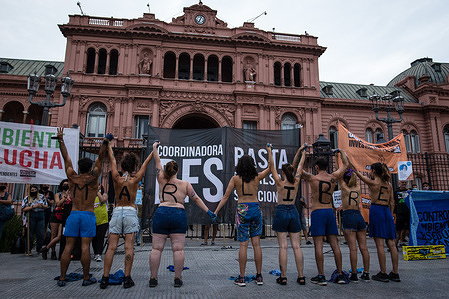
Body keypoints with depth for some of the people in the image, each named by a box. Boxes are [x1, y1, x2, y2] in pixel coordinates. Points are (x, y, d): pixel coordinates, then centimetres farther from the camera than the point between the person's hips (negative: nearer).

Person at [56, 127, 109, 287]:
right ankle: (86, 278, 5)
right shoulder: (92, 178, -3)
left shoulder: (72, 177, 4)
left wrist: (60, 140, 14)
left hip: (73, 214, 3)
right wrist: (105, 142, -8)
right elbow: (100, 158, -3)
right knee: (85, 247, -2)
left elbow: (66, 158, 9)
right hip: (88, 215, -3)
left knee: (68, 247, 5)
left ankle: (62, 278, 10)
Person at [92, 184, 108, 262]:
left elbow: (102, 200, -18)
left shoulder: (104, 195, 3)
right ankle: (95, 253, 26)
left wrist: (97, 191, -14)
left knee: (100, 238, -8)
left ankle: (99, 254, -9)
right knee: (94, 238, 11)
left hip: (103, 221, -3)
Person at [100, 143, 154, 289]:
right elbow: (145, 163, 8)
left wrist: (109, 146, 27)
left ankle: (105, 278, 6)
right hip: (130, 212, -2)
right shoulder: (135, 179, -3)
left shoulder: (117, 178, 0)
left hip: (117, 212, 2)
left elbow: (112, 160, 13)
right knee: (129, 247, -1)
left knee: (111, 247, 3)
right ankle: (127, 278, 1)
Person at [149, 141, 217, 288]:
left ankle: (153, 278, 11)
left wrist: (154, 147, 30)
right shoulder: (185, 184, 6)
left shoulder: (162, 181, 7)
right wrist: (208, 212, 14)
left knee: (156, 248, 6)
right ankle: (178, 279, 6)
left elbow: (157, 162, 18)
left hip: (161, 214, 1)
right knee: (178, 249, 2)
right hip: (179, 215, 0)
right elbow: (196, 199, 8)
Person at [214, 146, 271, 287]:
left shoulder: (235, 179, -1)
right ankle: (259, 276, 14)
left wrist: (215, 212, 4)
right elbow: (269, 168, 21)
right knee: (256, 244, 7)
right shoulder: (257, 177, 4)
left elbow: (225, 197, -2)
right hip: (256, 208, 2)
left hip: (242, 209, -2)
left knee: (243, 244, 1)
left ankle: (241, 278, 5)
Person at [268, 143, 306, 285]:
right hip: (293, 212, 3)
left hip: (281, 212, -3)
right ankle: (301, 276, 10)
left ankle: (283, 277, 2)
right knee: (296, 246, 6)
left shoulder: (280, 182, -8)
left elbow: (272, 166, -2)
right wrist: (303, 151, 24)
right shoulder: (296, 182, 1)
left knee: (283, 246, -2)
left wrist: (270, 152, 5)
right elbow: (300, 166, 13)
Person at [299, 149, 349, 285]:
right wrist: (341, 151, 37)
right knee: (334, 244, 8)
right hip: (330, 212, 5)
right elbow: (345, 164, 21)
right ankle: (340, 275, 14)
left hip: (317, 212, -4)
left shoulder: (312, 178, -5)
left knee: (318, 245, -3)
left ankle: (321, 276, -2)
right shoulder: (333, 177, 6)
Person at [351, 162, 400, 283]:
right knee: (391, 243, 7)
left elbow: (360, 175, 12)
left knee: (379, 244, -4)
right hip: (387, 211, 6)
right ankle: (395, 273, 12)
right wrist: (390, 215, 20)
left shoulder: (372, 182, -4)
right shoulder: (389, 185, 11)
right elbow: (392, 203, 13)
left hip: (376, 210, -6)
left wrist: (355, 170, 29)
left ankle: (383, 274, -1)